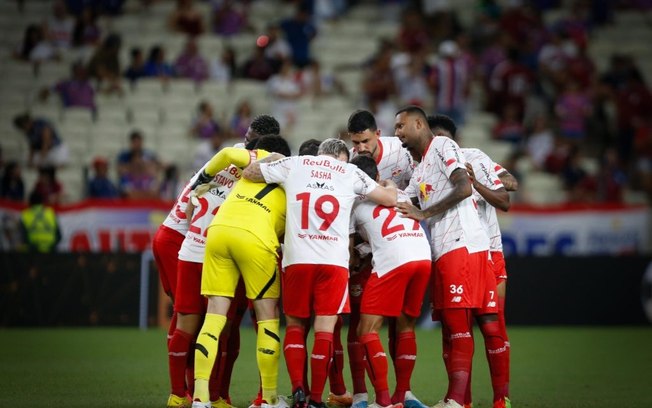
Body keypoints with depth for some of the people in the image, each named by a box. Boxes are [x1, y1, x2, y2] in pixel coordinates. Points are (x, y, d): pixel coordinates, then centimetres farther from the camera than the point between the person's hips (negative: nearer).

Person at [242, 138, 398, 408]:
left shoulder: (293, 165, 11)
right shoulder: (349, 173, 11)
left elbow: (248, 173, 15)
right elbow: (390, 199, 16)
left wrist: (271, 161, 34)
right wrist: (390, 187, 38)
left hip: (297, 259, 1)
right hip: (334, 261, -1)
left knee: (295, 325, 14)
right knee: (325, 329, 2)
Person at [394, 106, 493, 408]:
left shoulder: (442, 146, -2)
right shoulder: (419, 169, 26)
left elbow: (464, 188, -16)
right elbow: (401, 204, 26)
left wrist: (424, 213, -13)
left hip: (462, 245, -10)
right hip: (442, 251, 10)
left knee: (458, 324, -13)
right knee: (448, 326, 7)